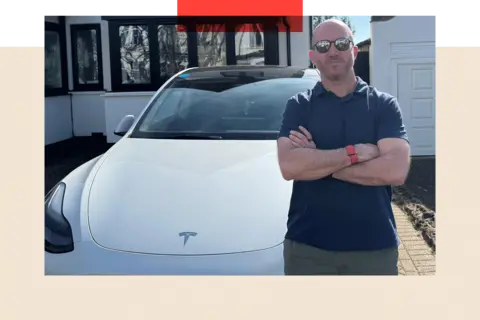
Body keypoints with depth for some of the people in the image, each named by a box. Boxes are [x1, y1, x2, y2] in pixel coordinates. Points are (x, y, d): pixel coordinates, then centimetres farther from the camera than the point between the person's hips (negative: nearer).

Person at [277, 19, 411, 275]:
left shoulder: (384, 104, 1)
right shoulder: (298, 106, 2)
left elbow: (396, 170, -13)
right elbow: (289, 166, -13)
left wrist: (316, 161, -12)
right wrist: (354, 153, -14)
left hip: (375, 246, 0)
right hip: (307, 246, 0)